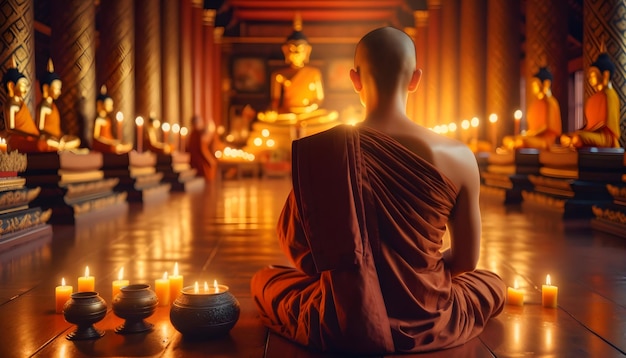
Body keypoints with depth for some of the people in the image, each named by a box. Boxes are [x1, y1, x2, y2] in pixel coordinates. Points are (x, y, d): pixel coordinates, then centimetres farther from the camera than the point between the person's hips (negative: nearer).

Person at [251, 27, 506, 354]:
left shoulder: (319, 152, -13)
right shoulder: (458, 157, -12)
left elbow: (293, 244, -1)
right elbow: (465, 260, -1)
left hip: (343, 327, 0)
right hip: (430, 325, 1)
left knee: (263, 280, 28)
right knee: (493, 284, 32)